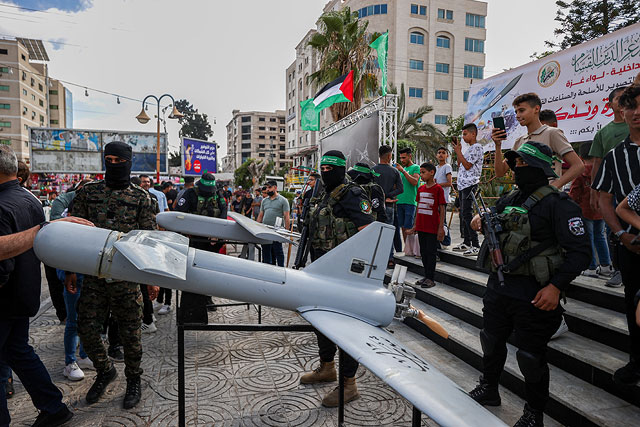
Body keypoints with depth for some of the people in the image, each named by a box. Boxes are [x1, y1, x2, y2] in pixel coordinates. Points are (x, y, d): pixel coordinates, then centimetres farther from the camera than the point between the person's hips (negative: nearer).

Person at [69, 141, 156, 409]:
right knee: (87, 329, 6)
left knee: (129, 333, 6)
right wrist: (70, 270, 4)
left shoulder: (141, 197, 1)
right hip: (93, 275, 2)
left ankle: (133, 380, 28)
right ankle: (105, 370, 34)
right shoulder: (88, 192, 6)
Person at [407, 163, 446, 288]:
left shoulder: (438, 189, -7)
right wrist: (415, 225, 16)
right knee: (423, 252, 12)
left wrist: (441, 227, -12)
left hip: (433, 227, -6)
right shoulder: (421, 189, 10)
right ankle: (426, 276, 22)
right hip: (421, 226, 6)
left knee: (431, 252, -2)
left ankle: (430, 278, 4)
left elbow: (442, 209, -8)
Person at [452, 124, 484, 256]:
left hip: (470, 184, -10)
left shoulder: (477, 148, -7)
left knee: (467, 214, -14)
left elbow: (467, 165, -15)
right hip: (462, 185, 10)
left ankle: (476, 246, -14)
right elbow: (460, 166, 23)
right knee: (463, 214, 11)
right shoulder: (469, 149, 22)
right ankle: (466, 243, 18)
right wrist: (458, 151, 15)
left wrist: (458, 151, -7)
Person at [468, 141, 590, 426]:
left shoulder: (557, 203, -14)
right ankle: (488, 390, 44)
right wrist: (482, 219, 2)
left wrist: (556, 286, -26)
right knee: (491, 339, 21)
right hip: (498, 286, 8)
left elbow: (580, 251, -17)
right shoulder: (509, 198, 9)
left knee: (530, 355, 6)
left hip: (532, 294, -7)